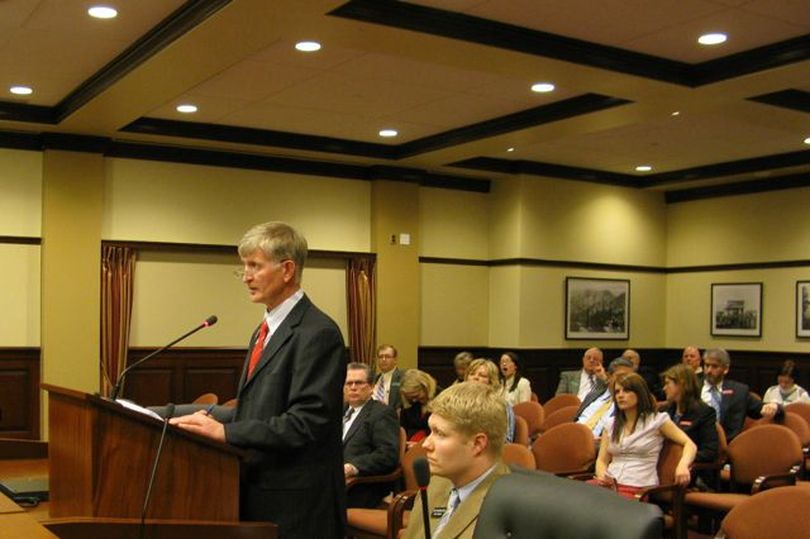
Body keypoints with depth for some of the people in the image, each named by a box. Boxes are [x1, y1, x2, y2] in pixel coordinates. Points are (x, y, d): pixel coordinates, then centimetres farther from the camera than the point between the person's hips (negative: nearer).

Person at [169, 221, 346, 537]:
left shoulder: (318, 333, -17)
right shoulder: (265, 331, 15)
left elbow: (306, 422, -22)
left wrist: (225, 431, -22)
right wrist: (213, 419, 2)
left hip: (295, 502, -9)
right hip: (259, 491, 9)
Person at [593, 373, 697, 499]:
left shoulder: (657, 420, 6)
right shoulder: (611, 424, 19)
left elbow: (689, 444, 2)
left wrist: (682, 465, -20)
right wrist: (601, 475, -7)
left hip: (638, 488, -4)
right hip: (609, 484, 4)